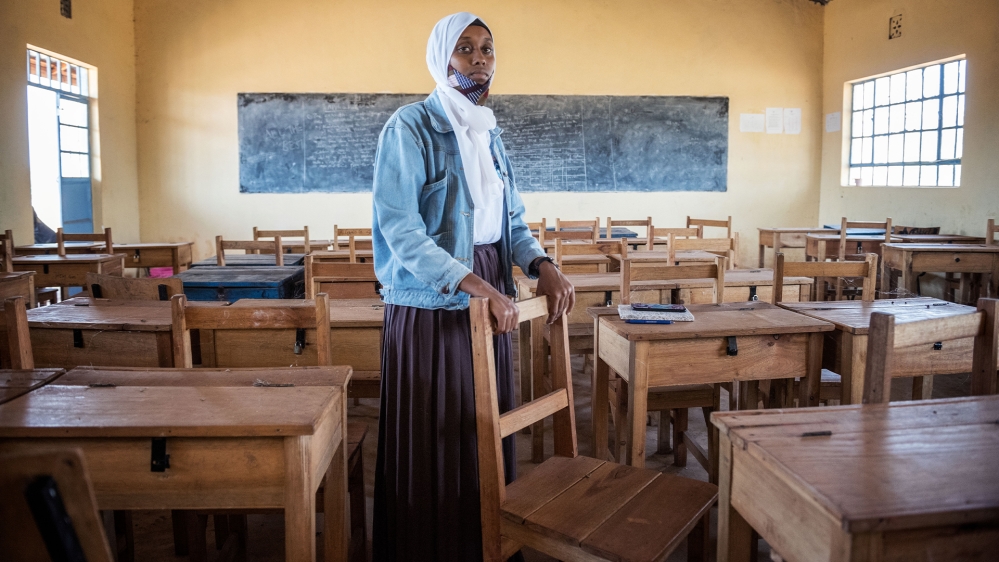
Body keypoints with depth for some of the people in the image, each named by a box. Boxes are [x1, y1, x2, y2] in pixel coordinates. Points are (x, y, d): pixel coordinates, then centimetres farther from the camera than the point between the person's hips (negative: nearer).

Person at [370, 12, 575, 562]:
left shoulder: (489, 134, 13)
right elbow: (400, 229, -19)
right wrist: (473, 284, -27)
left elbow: (510, 220, 14)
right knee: (432, 449, 1)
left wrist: (542, 264, -5)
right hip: (430, 310, -7)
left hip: (489, 304, 7)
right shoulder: (410, 127, -10)